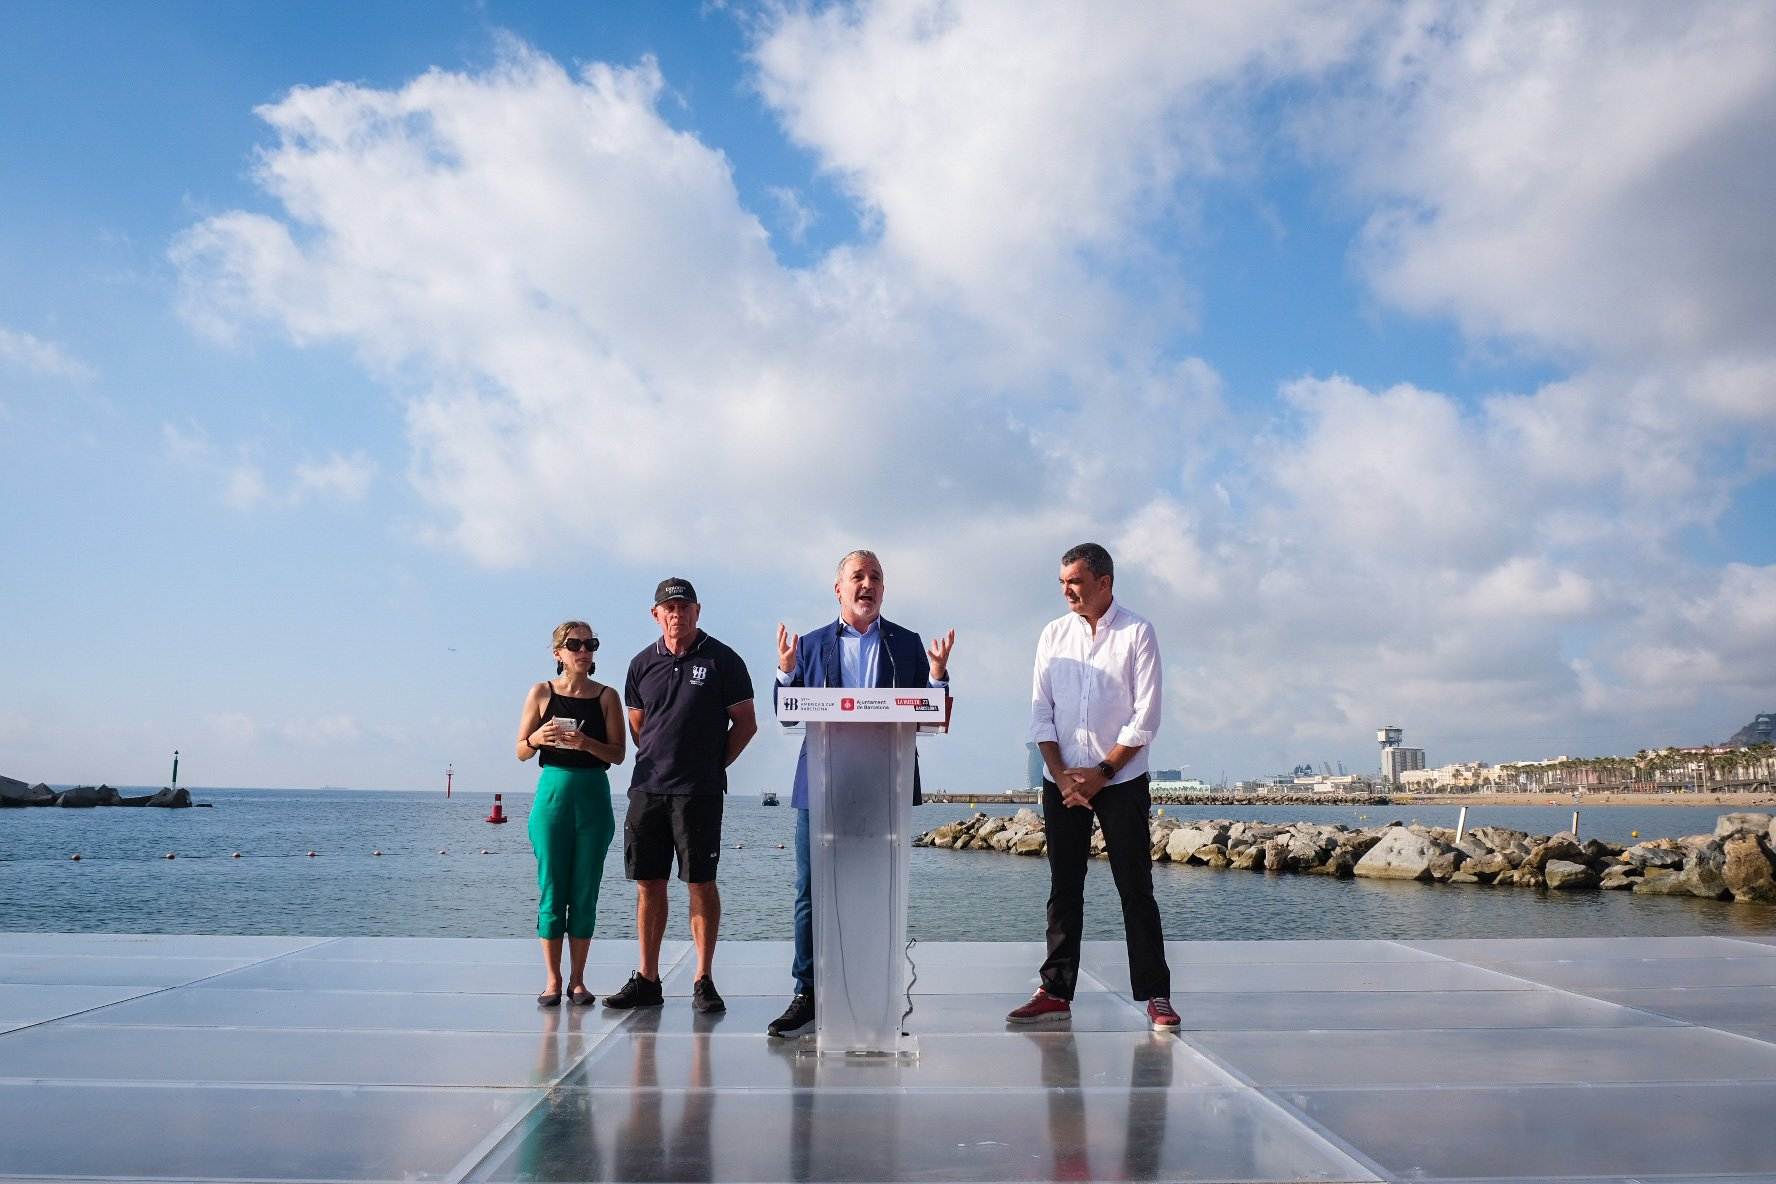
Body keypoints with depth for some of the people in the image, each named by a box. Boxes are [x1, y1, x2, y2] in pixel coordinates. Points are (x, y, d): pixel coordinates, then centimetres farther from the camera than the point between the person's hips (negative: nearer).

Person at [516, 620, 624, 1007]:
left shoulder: (606, 695, 3)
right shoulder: (541, 693, 3)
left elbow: (618, 754, -1)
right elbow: (521, 752, 6)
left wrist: (586, 743, -18)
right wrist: (536, 739, -15)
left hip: (593, 794, 1)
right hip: (553, 791, 0)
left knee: (585, 892, 4)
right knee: (551, 889, 2)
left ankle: (577, 980, 13)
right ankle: (553, 979, 11)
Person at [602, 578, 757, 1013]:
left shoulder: (722, 660, -1)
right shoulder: (643, 664, 11)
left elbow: (745, 723, 3)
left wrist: (714, 764, 3)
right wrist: (656, 761, 11)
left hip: (699, 791, -4)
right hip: (647, 787, 4)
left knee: (701, 883, -1)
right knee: (648, 883, 7)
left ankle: (704, 981, 6)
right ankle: (647, 980, 16)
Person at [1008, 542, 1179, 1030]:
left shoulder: (1136, 633, -3)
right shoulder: (1054, 634, 8)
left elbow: (1145, 718, -6)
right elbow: (1040, 712, 6)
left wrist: (1100, 774, -9)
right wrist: (1061, 774, -5)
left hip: (1121, 780, -3)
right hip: (1062, 781, 3)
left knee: (1136, 888, -1)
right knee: (1064, 889, 7)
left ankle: (1154, 995, 6)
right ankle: (1056, 992, 13)